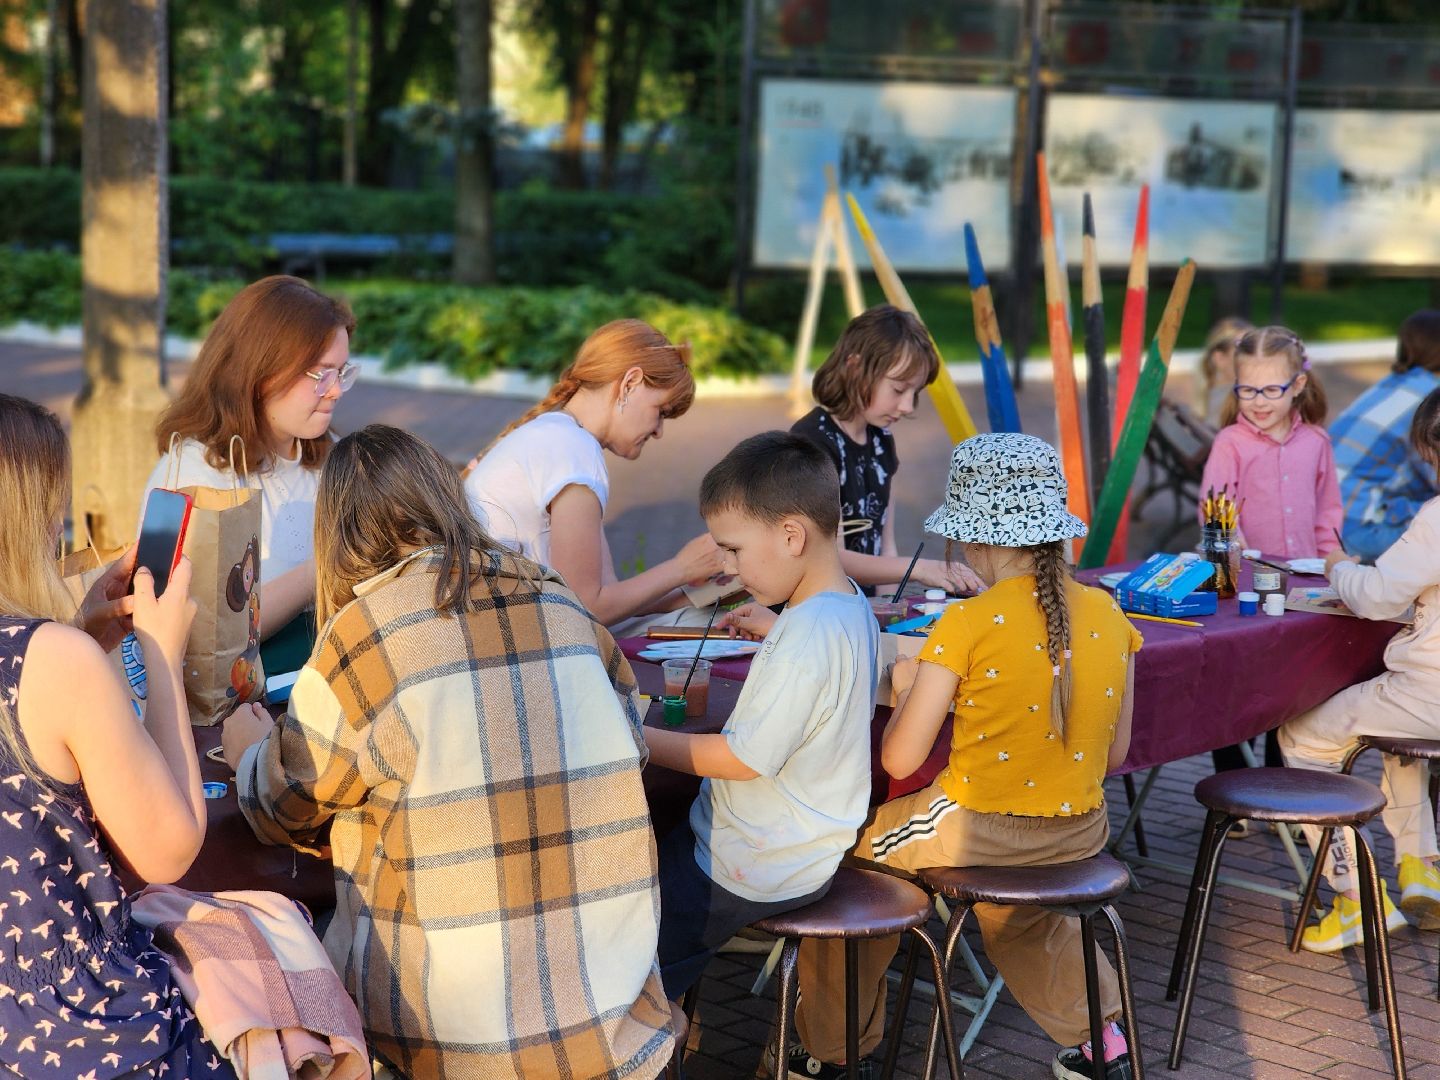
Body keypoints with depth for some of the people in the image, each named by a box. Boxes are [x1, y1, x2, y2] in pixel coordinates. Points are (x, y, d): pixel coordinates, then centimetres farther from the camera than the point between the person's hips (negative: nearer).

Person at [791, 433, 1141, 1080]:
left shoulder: (967, 626, -18)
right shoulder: (1108, 617, -2)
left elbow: (899, 759, -15)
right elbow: (1114, 754, 6)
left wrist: (906, 687, 3)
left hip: (976, 832, -5)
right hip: (1080, 834, 5)